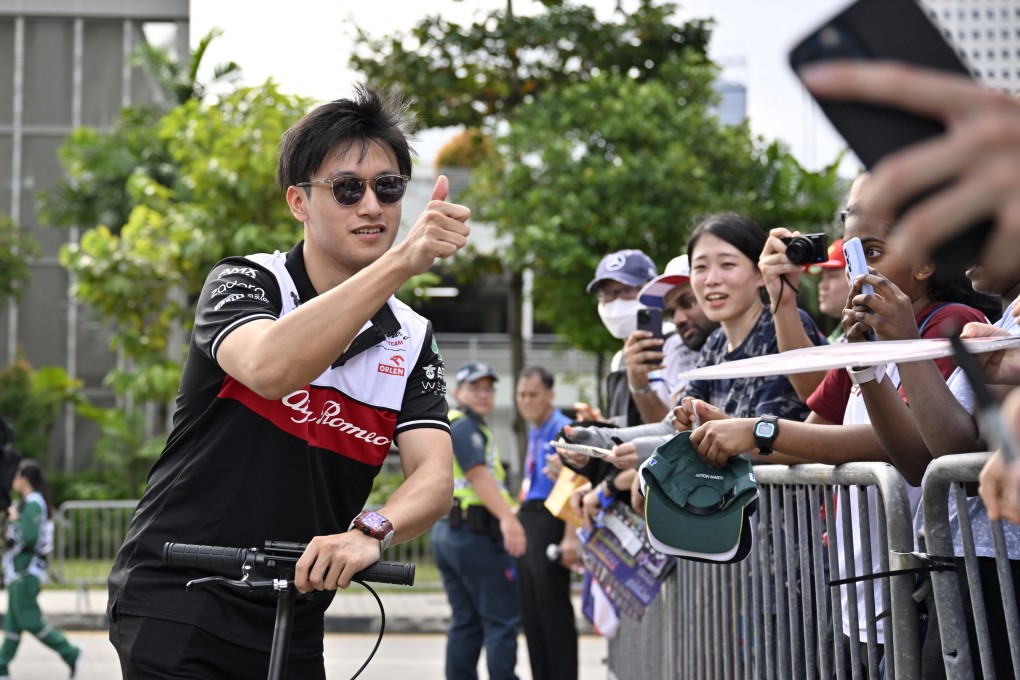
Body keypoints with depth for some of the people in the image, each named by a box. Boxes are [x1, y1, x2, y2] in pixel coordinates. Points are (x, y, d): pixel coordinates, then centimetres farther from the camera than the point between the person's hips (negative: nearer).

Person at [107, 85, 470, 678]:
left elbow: (434, 477, -11)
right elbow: (270, 368, -33)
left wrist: (370, 533, -33)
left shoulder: (412, 341, 2)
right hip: (175, 602, -4)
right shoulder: (244, 283, -9)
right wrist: (403, 260, -42)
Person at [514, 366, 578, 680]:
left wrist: (570, 537, -24)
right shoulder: (533, 433, 17)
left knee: (553, 610, -6)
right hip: (528, 522, 9)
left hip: (550, 523, -9)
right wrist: (518, 519, 19)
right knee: (532, 613, 11)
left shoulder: (562, 430, -12)